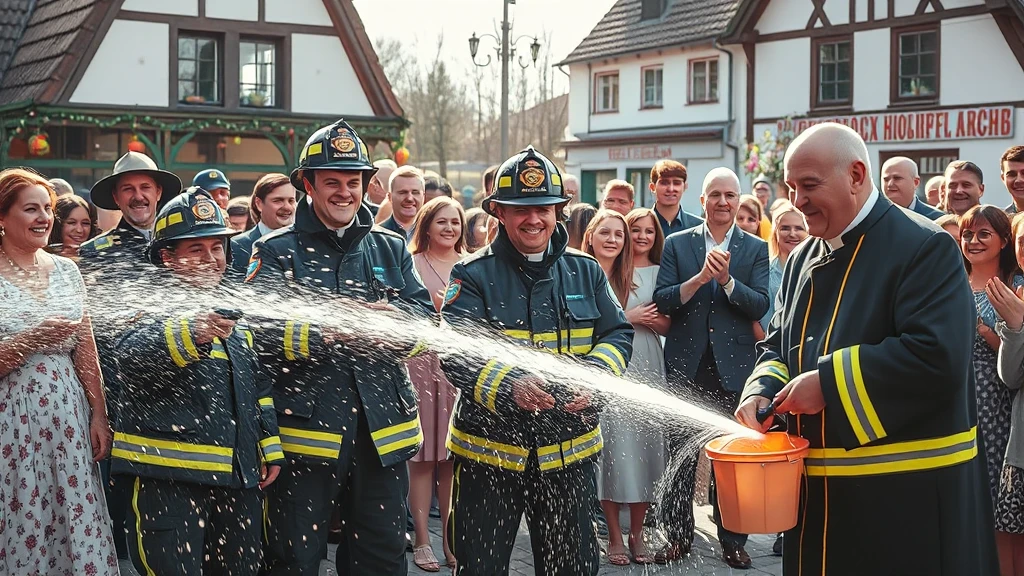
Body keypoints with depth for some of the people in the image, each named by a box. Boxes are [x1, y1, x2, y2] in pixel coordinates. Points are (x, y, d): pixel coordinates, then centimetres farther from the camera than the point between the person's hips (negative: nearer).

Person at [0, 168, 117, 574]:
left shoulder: (66, 271, 8)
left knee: (78, 526, 3)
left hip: (69, 417, 4)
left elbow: (86, 350, 10)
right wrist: (34, 339, -18)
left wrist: (99, 414, 6)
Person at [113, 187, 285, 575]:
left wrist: (271, 449, 17)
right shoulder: (152, 303, -4)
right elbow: (132, 354, -27)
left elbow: (259, 386, 24)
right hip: (170, 476, -7)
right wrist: (194, 333, -45)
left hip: (240, 478, 7)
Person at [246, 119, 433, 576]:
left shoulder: (390, 248, 13)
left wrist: (392, 315, -16)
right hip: (305, 427, -4)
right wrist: (328, 333, -25)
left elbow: (426, 314, 6)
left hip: (383, 430, 4)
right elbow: (260, 333, -12)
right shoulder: (277, 252, 0)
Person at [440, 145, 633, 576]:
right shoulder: (474, 274, -6)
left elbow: (618, 335, 4)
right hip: (490, 448, -3)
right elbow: (455, 351, -17)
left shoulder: (586, 272, 7)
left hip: (568, 451, 3)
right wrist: (509, 384, -36)